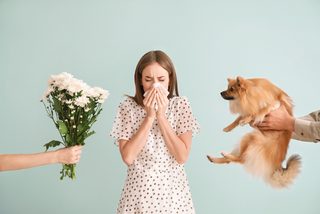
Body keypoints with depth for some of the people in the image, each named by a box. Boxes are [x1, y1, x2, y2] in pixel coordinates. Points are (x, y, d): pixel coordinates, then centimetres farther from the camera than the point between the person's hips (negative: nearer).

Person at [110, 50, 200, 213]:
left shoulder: (180, 105, -7)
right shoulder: (127, 107, -8)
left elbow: (182, 156, -14)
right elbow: (128, 157, -17)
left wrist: (161, 116, -18)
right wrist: (149, 116, -19)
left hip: (173, 189, 1)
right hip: (138, 190, 0)